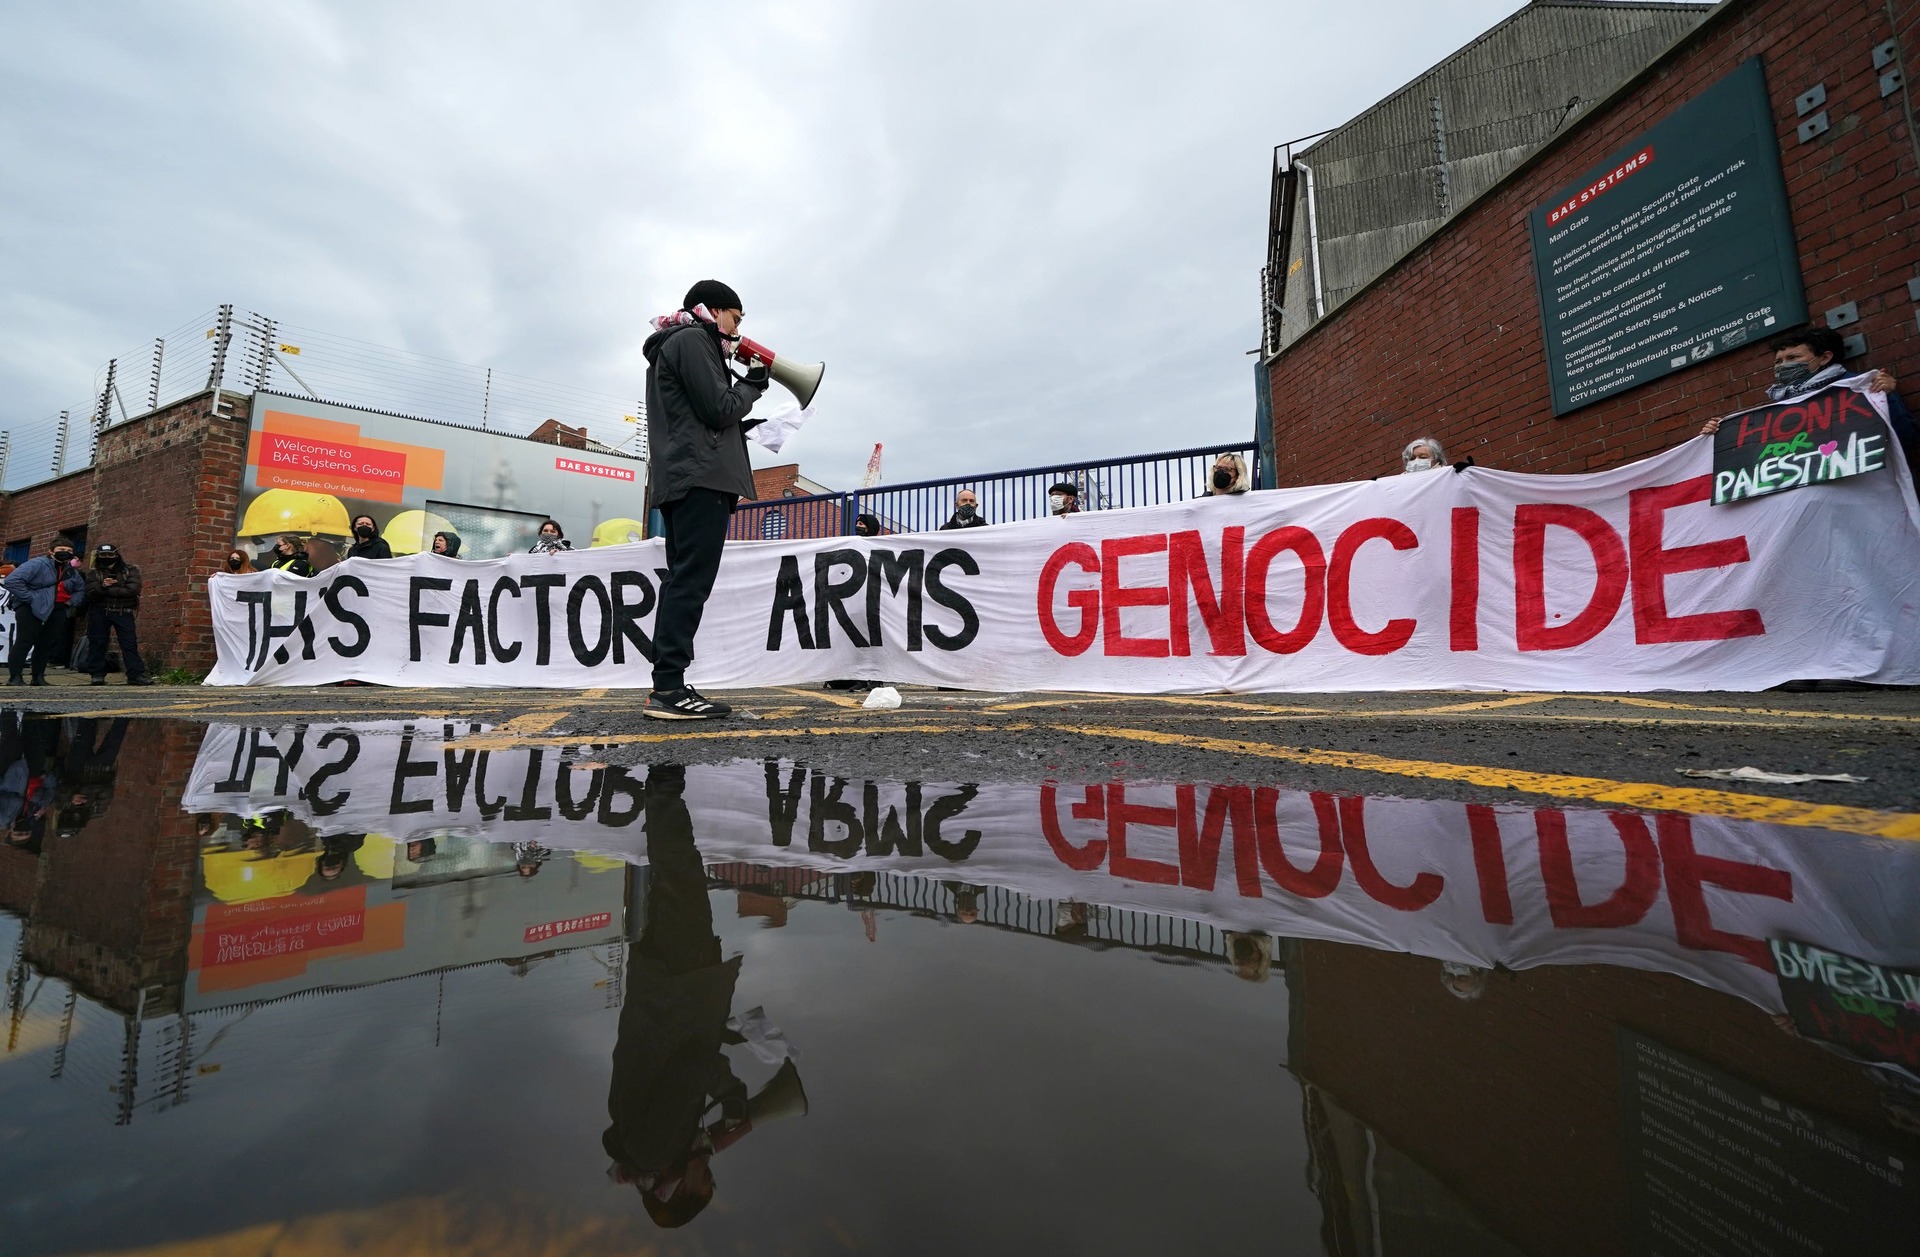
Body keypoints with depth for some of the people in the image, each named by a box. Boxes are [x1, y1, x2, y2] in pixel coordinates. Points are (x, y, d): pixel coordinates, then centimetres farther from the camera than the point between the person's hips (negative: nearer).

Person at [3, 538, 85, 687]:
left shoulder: (72, 571, 14)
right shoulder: (37, 564, -11)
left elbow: (81, 589, 30)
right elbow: (12, 580, -21)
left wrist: (71, 602, 13)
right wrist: (29, 598, -21)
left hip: (57, 611, 7)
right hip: (31, 609, -7)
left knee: (46, 644, 11)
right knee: (25, 642, -9)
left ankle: (38, 677, 19)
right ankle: (14, 677, -3)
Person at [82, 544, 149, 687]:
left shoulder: (130, 570, 2)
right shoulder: (93, 572, 7)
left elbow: (132, 590, -13)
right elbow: (90, 594, -5)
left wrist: (107, 590, -12)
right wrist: (102, 586, -23)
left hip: (123, 612, -2)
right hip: (99, 612, 2)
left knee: (130, 643, -4)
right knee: (97, 643, 4)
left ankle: (136, 675, -6)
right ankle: (97, 674, 11)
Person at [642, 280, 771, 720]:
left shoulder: (673, 345, 31)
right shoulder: (692, 340, -1)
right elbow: (719, 408, -12)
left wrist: (741, 427, 17)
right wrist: (752, 385, 5)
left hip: (681, 478, 11)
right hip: (701, 476, -11)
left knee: (682, 581, 6)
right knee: (691, 581, -15)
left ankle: (667, 686, 6)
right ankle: (669, 688, -17)